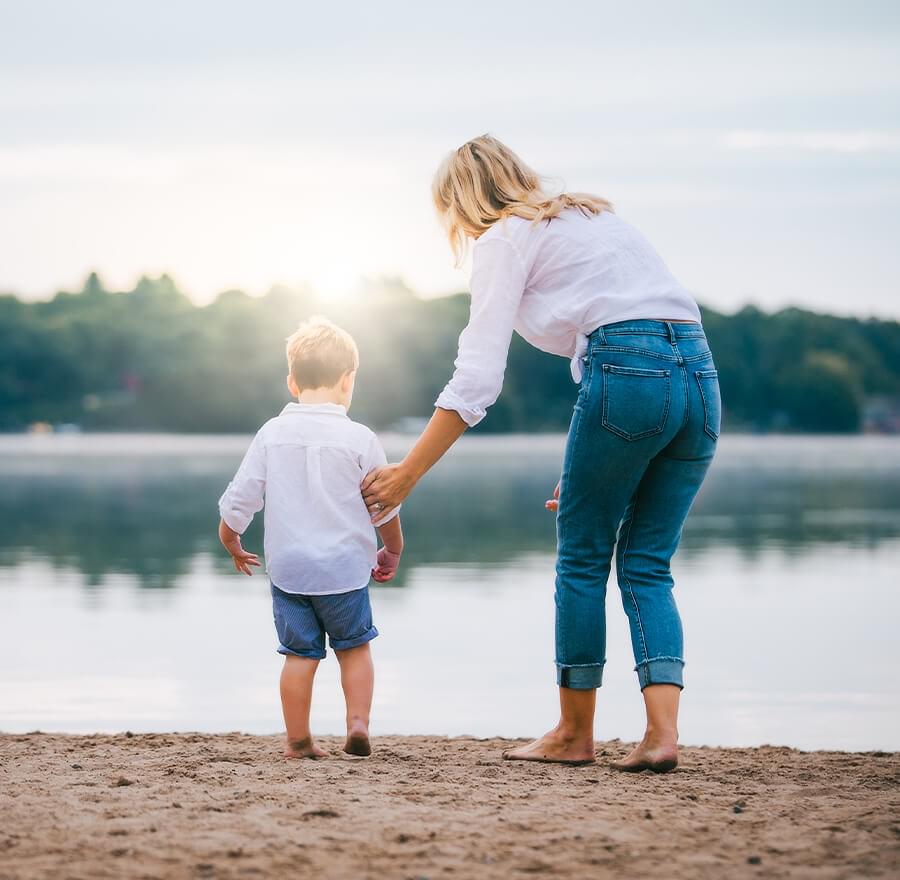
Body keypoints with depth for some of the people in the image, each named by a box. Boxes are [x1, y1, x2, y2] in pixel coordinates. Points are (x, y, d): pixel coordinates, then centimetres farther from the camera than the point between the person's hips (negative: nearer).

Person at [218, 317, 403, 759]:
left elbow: (240, 497, 4)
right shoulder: (359, 439, -7)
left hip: (287, 568, 2)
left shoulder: (271, 435, 0)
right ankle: (358, 723, 3)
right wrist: (393, 550, 20)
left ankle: (298, 740, 10)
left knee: (300, 653, 8)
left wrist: (231, 542, 22)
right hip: (345, 568, -2)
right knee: (354, 646, 15)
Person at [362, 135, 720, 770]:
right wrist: (588, 470, 30)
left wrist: (405, 475, 3)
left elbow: (476, 382, -2)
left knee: (583, 558, 9)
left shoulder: (504, 238, 7)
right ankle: (662, 732, -3)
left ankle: (574, 733, 19)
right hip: (699, 374, 7)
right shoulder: (590, 217, 30)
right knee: (646, 567, 11)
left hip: (630, 373, -7)